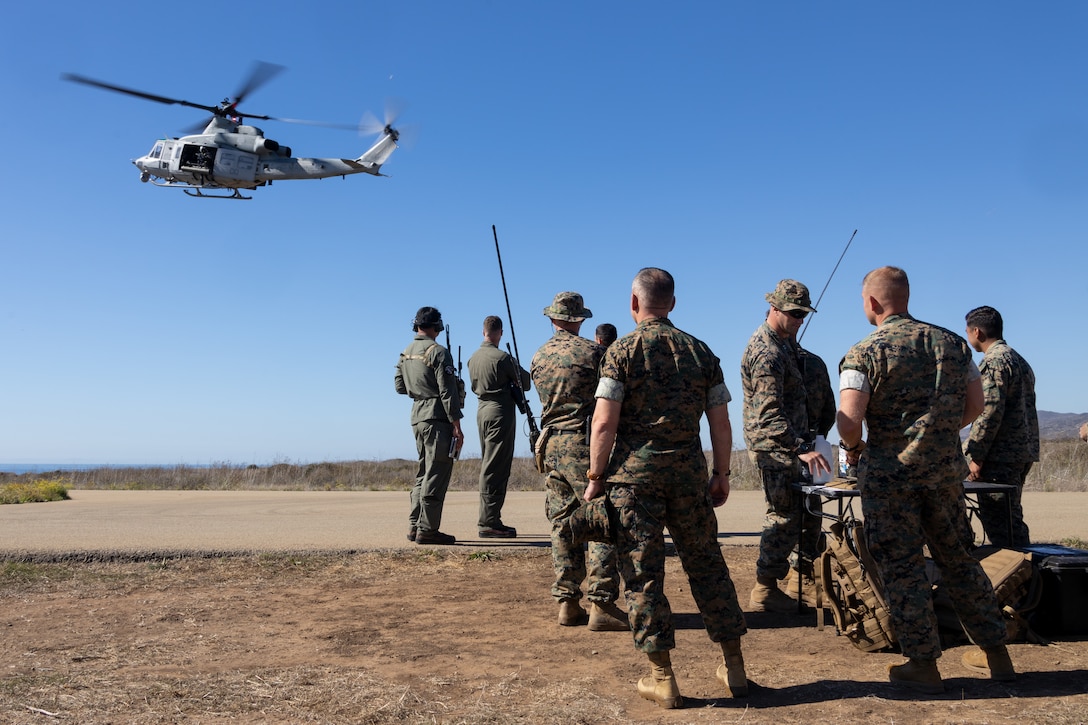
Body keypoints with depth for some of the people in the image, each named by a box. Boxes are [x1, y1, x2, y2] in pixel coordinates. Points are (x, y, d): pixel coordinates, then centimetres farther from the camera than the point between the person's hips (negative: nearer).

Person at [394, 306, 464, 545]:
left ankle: (414, 526, 18)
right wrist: (456, 425, -14)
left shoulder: (405, 354, 12)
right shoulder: (438, 352, -13)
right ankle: (427, 529, -3)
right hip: (437, 418, -8)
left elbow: (399, 386, 19)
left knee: (424, 472, 16)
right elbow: (448, 391, -16)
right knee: (436, 474, -4)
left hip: (417, 416, 8)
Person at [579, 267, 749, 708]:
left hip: (635, 472, -3)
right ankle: (734, 668, 20)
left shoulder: (622, 351, -4)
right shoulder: (701, 352, 7)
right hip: (689, 471, 4)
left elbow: (605, 422, -10)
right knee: (707, 565, 13)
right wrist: (721, 474, 16)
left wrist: (596, 478, -3)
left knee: (643, 572, 3)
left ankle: (662, 679, 7)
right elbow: (720, 423, 7)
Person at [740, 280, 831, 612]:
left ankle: (800, 578, 25)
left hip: (790, 445, 10)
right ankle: (765, 591, 4)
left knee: (810, 509, 14)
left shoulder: (784, 339, 10)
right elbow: (769, 415, -31)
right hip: (774, 448, -10)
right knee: (785, 516, -6)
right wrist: (802, 449, -38)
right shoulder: (767, 353, -22)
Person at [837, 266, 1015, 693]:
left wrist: (853, 448, 1)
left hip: (889, 474, -5)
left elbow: (849, 420, -19)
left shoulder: (864, 353, -11)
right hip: (945, 469, 5)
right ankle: (995, 652, 26)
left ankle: (923, 665, 12)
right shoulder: (952, 343, 5)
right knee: (956, 557, 18)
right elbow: (975, 406, 10)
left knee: (902, 566, 5)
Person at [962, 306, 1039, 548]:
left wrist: (975, 456, -17)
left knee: (997, 520, -7)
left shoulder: (993, 361, -11)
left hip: (1000, 456, -10)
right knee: (1010, 517, 16)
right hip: (1023, 453, 10)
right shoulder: (1020, 361, 20)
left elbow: (990, 411, -20)